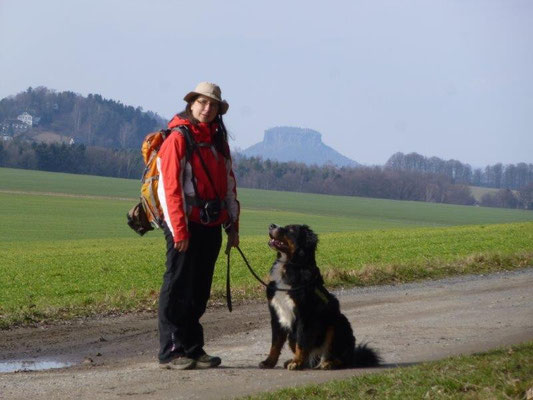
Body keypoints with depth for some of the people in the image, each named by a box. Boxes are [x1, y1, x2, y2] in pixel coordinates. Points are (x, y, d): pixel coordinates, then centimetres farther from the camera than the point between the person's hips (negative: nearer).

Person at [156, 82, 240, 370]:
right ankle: (171, 353, -2)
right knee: (178, 289, -5)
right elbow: (170, 186, -12)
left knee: (199, 292, 10)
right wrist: (179, 230, -16)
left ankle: (193, 349, 17)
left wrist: (232, 225, 17)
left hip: (211, 227, 7)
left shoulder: (218, 140, 16)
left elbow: (228, 184, 21)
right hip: (185, 226, -7)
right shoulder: (178, 139, -6)